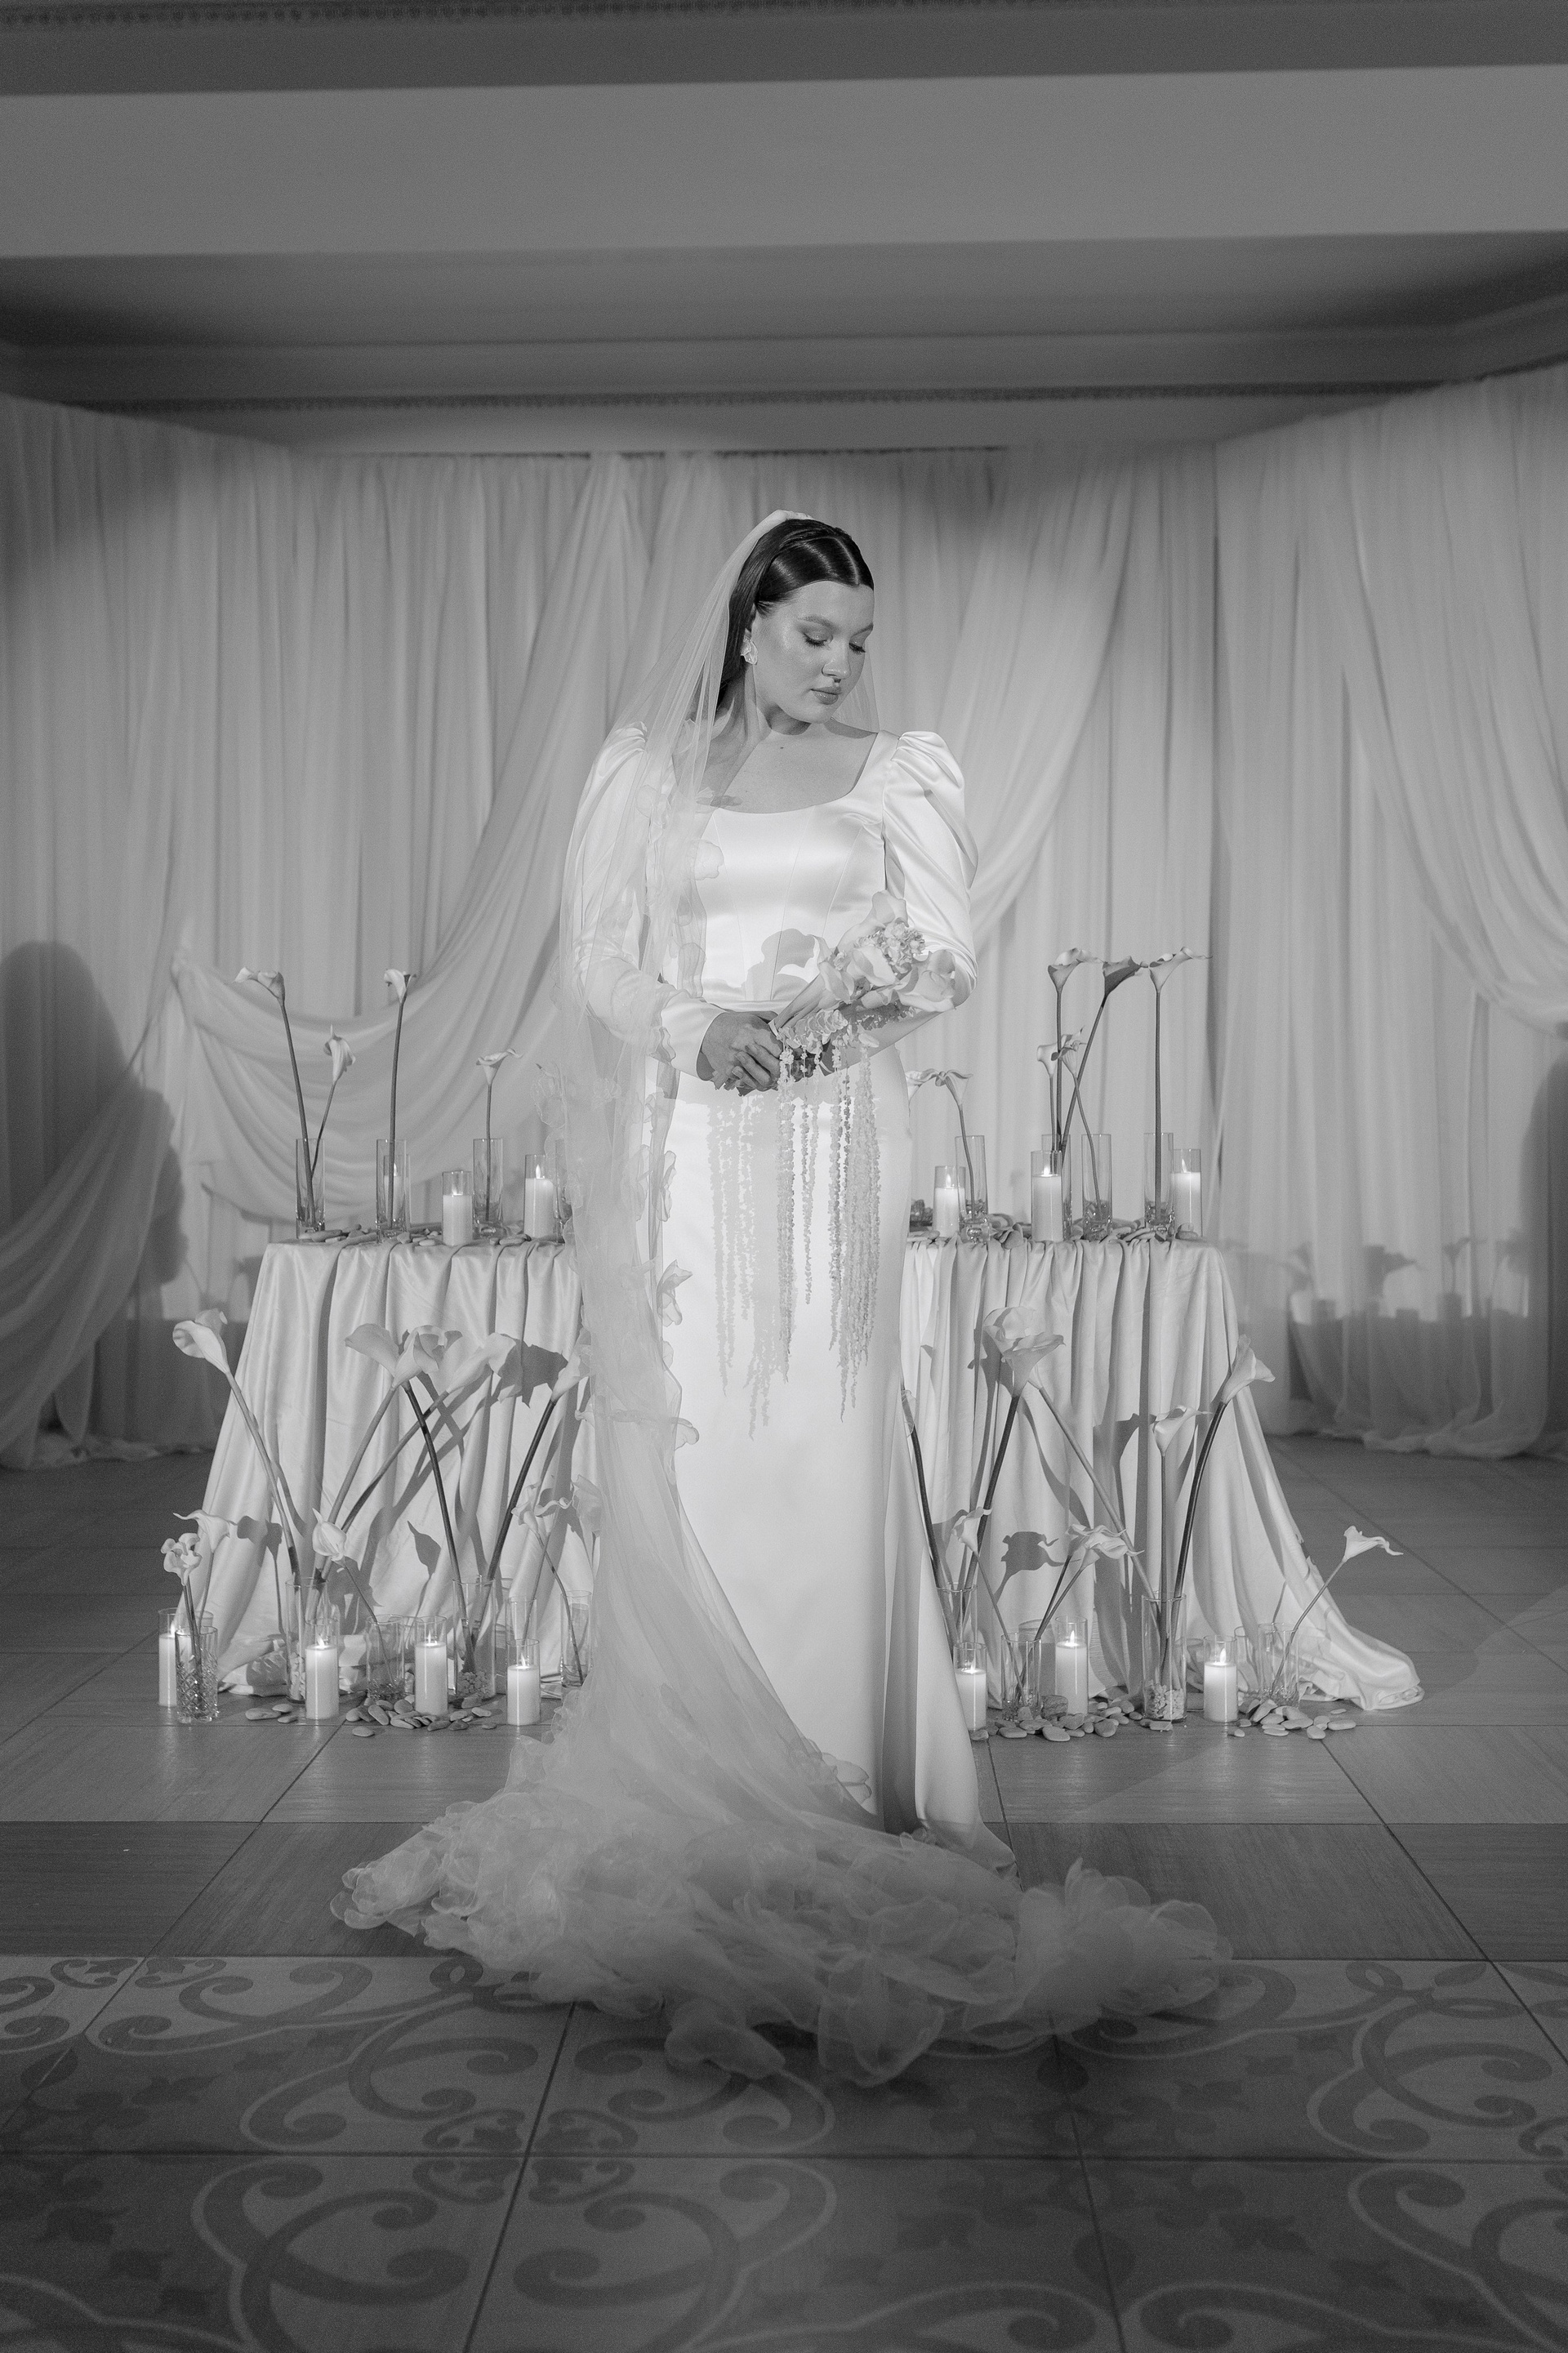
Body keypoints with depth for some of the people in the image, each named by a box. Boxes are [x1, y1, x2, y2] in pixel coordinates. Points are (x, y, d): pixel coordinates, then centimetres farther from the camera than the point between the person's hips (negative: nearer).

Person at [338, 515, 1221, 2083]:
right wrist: (710, 1031, -14)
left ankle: (835, 1804, 3)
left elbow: (945, 960, 5)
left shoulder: (904, 774, 12)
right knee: (680, 1468, -4)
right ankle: (683, 1791, 5)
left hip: (832, 1151, 0)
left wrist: (807, 1009, -13)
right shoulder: (643, 770, 11)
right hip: (683, 1152, 0)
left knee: (821, 1467, -4)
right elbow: (601, 964, 5)